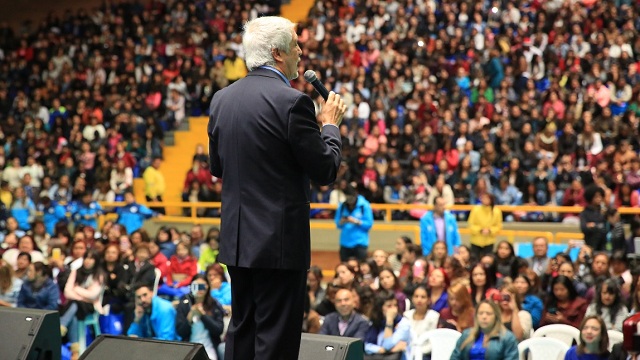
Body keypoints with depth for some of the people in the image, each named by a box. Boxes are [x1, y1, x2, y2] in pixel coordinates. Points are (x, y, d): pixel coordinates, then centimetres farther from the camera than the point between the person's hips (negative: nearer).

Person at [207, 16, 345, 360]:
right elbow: (325, 170, -11)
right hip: (280, 241, -7)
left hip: (236, 238, 7)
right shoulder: (292, 102, -16)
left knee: (241, 331, 16)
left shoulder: (222, 99, 6)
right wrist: (329, 124, 4)